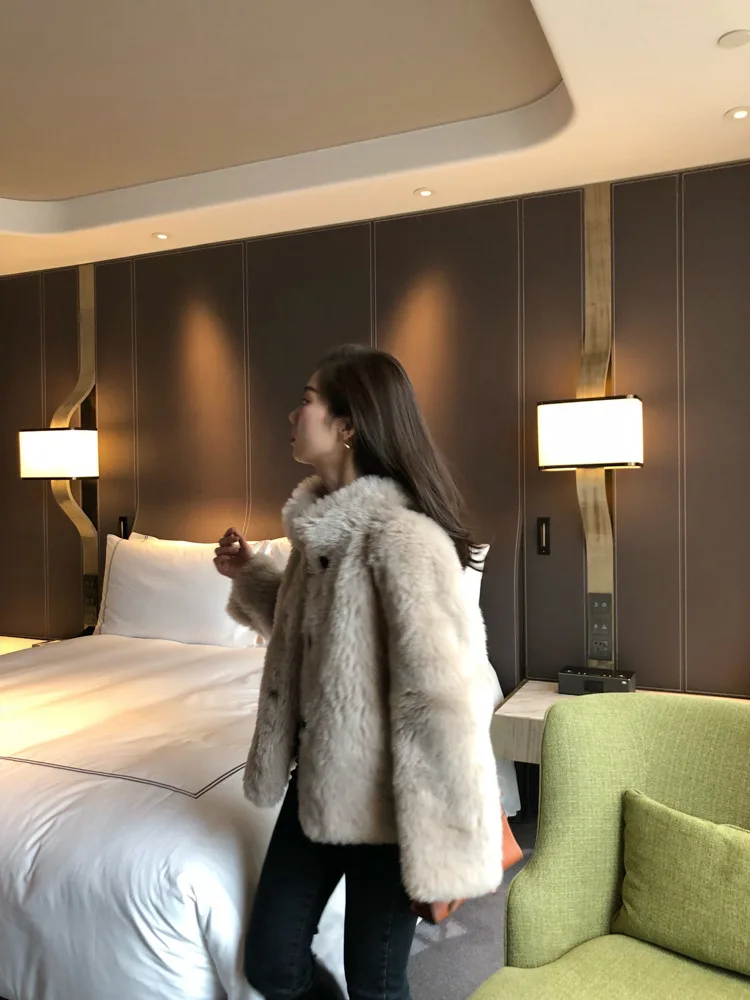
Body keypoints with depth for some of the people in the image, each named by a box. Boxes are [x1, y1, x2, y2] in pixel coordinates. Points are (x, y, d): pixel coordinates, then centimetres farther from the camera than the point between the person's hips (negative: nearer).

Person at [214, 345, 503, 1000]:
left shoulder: (402, 537, -24)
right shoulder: (321, 521, 3)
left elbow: (444, 699, -25)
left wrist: (453, 848, -20)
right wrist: (248, 576, 6)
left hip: (384, 799, -8)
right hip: (315, 783, 8)